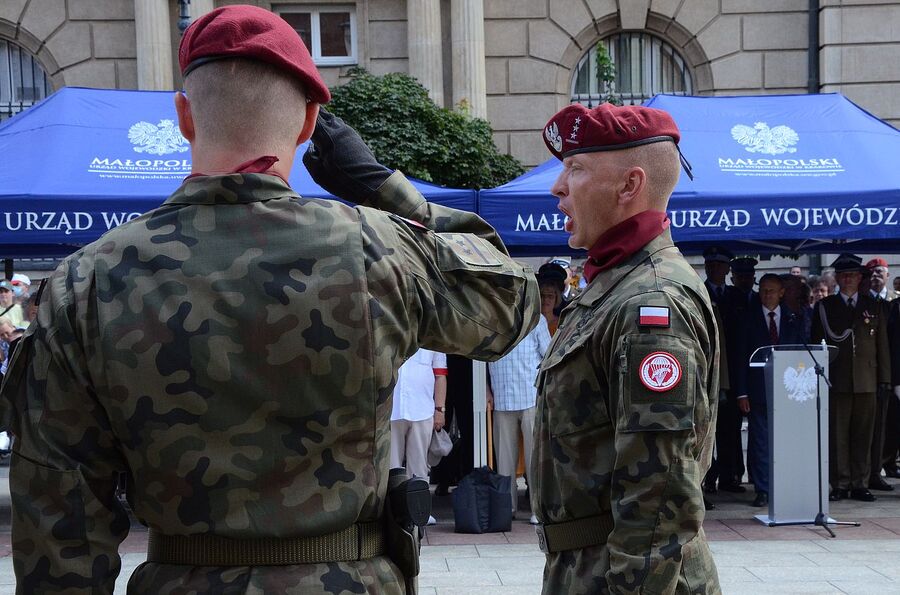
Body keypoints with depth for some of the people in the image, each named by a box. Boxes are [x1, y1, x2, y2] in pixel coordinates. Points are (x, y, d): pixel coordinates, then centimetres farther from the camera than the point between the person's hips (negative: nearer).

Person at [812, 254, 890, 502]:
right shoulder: (824, 306, 8)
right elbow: (825, 338, 3)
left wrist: (883, 377, 5)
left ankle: (859, 484, 10)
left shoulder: (873, 305, 12)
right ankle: (840, 484, 5)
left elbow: (882, 343, 11)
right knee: (837, 434, -2)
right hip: (836, 379, -1)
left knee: (863, 434, 3)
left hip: (866, 379, 2)